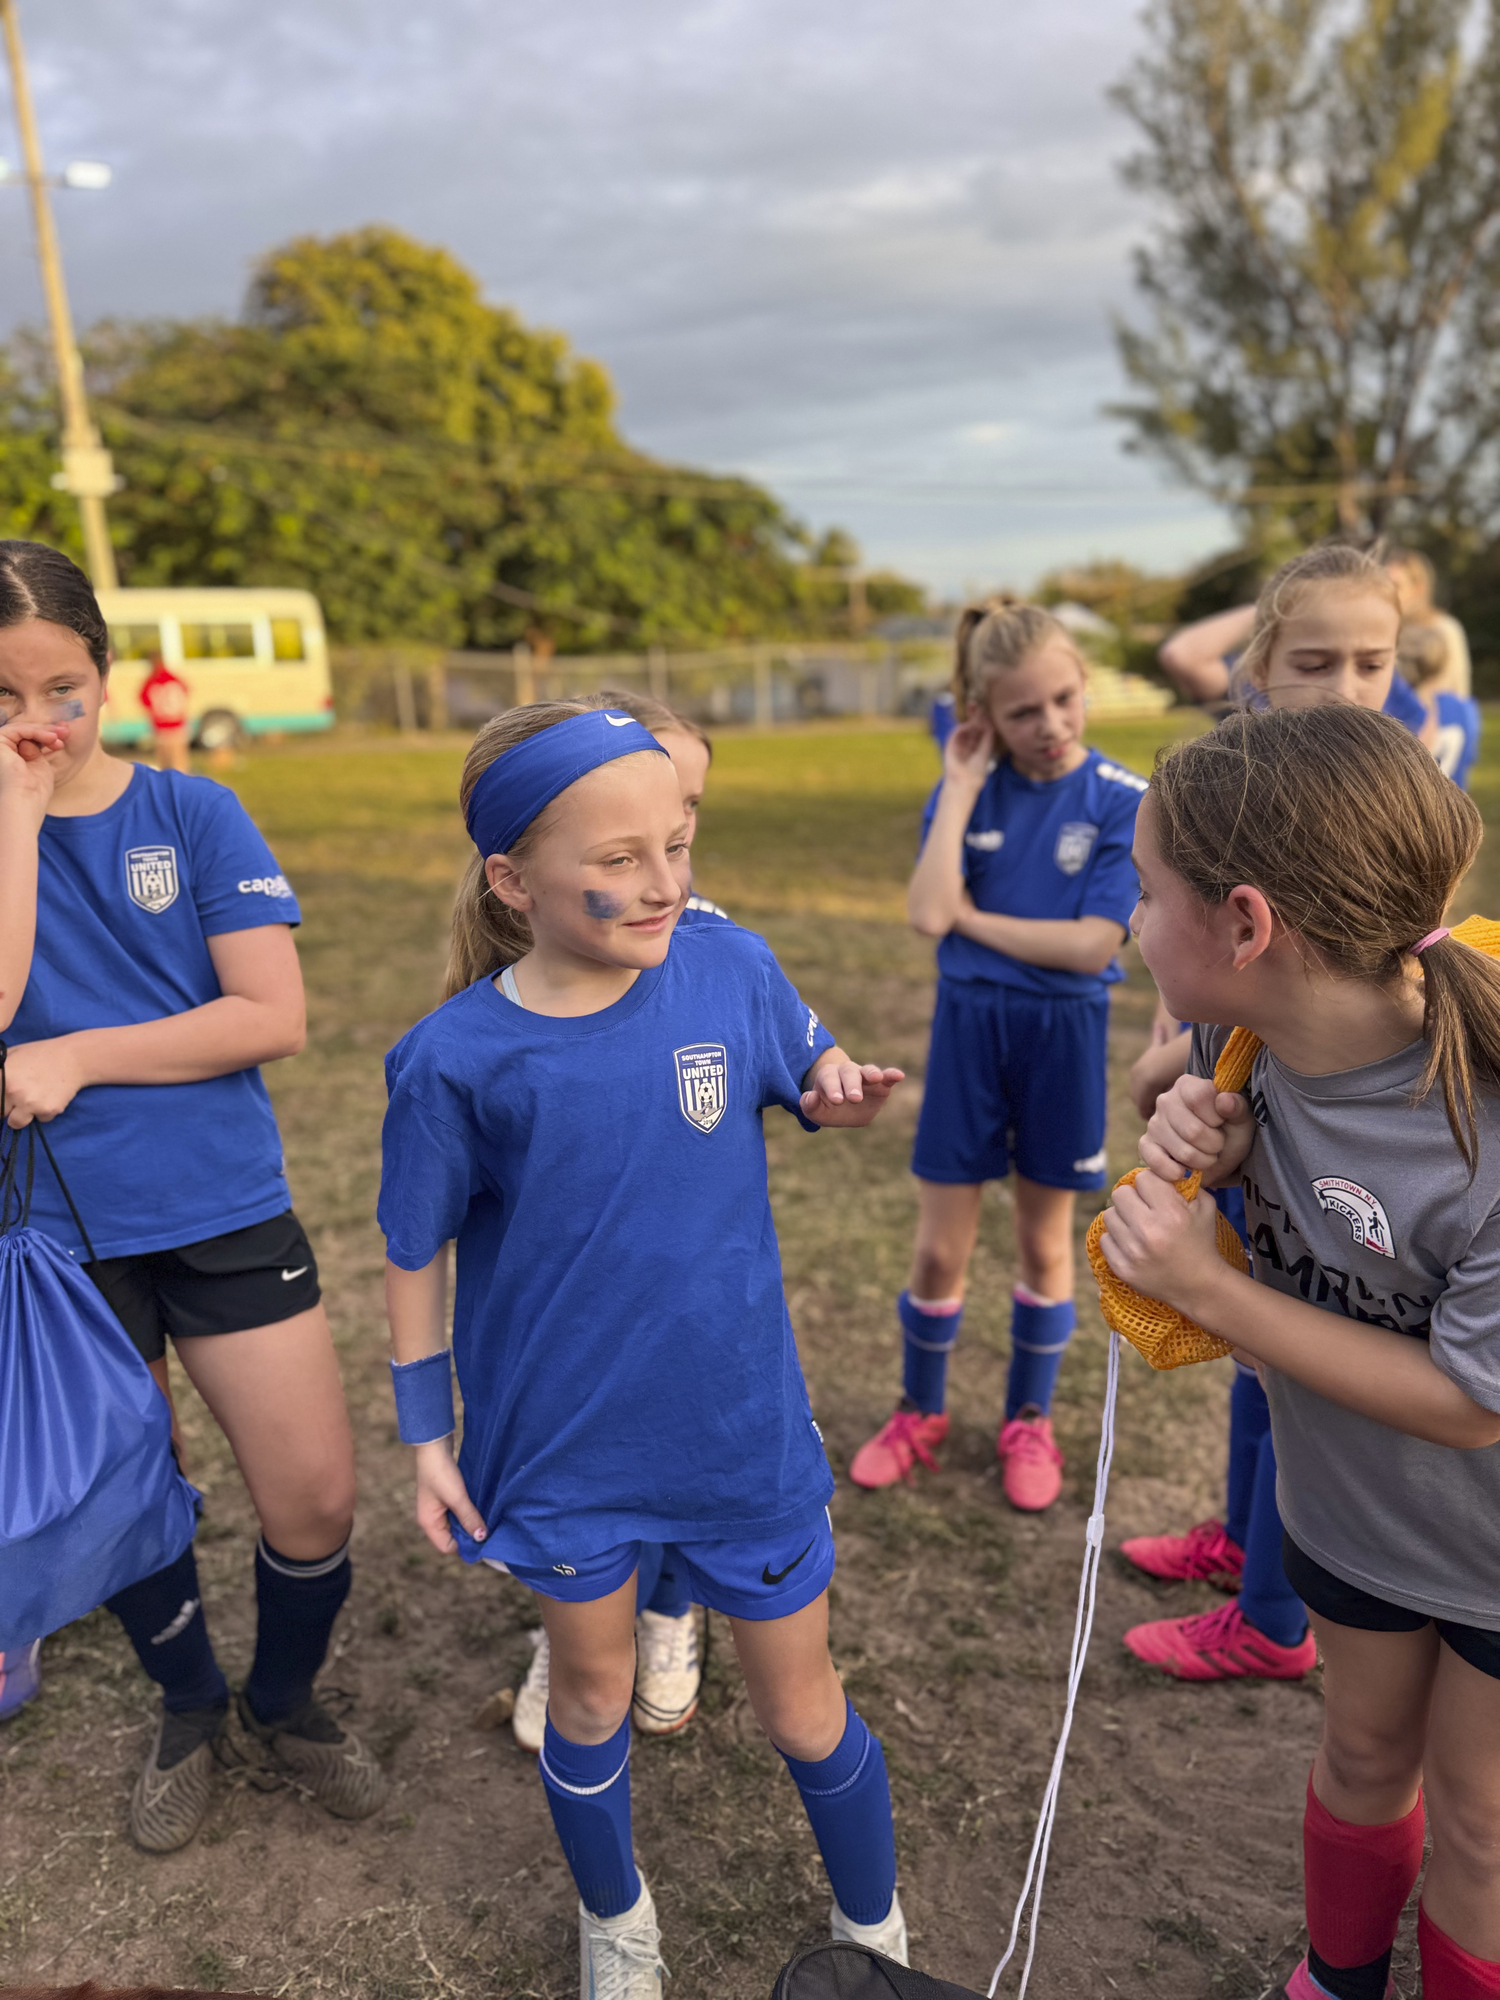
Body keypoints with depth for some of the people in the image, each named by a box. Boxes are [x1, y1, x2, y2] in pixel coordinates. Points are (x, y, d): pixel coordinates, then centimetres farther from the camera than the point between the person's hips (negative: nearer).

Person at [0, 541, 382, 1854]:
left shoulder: (192, 813, -4)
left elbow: (273, 1017, -12)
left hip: (225, 1214, -1)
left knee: (316, 1501, 3)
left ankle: (285, 1701, 34)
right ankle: (190, 1712, 46)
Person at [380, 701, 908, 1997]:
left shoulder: (732, 972, -14)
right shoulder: (457, 1059, -17)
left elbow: (812, 1070, 4)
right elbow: (417, 1257, -4)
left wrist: (841, 1093, -19)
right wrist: (427, 1435, 1)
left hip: (743, 1427, 1)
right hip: (563, 1447, 0)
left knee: (801, 1704, 17)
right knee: (592, 1690, 23)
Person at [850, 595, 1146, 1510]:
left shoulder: (1123, 801, -8)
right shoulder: (966, 791, -3)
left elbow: (1091, 945, -18)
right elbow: (929, 914, -19)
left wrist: (971, 918, -13)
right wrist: (961, 786, -15)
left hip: (1064, 1032, -1)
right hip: (968, 1025, 1)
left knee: (1045, 1243, 14)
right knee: (940, 1249, 9)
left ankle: (1030, 1420, 34)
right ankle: (921, 1414, 32)